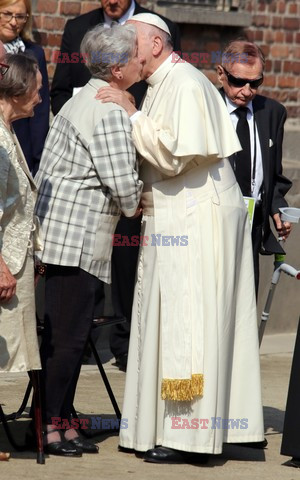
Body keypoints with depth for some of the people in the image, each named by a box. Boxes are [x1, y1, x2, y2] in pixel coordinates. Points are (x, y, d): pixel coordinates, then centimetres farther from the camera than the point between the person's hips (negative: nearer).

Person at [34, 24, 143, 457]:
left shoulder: (84, 99, 17)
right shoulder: (110, 112, -15)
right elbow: (122, 182, -18)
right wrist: (136, 205, 3)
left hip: (63, 231, 10)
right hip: (78, 238, -10)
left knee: (68, 335, 12)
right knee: (67, 337, -6)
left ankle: (62, 424, 15)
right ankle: (47, 426, -2)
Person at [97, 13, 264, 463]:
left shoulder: (186, 85, -14)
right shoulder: (160, 86, 16)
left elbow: (172, 156, -22)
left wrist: (133, 115, -17)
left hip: (197, 220, -10)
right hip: (172, 222, 10)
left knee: (187, 322, -9)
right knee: (167, 320, 9)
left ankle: (188, 436, -7)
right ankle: (168, 428, 12)